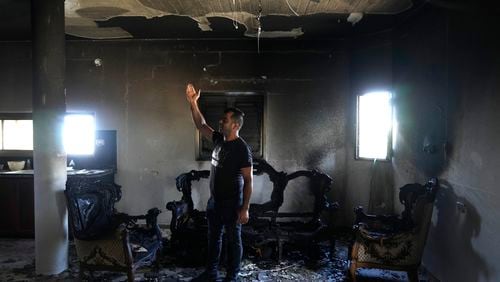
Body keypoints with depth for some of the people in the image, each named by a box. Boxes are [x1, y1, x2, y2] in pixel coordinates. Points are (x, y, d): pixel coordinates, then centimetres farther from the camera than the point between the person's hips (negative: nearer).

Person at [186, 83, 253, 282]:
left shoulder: (242, 148, -19)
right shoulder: (219, 140, 4)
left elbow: (248, 180, -19)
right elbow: (201, 125, 14)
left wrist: (245, 208, -21)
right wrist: (193, 103, 3)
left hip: (232, 204, -8)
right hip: (215, 200, 8)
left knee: (233, 240, 8)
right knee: (213, 237, 18)